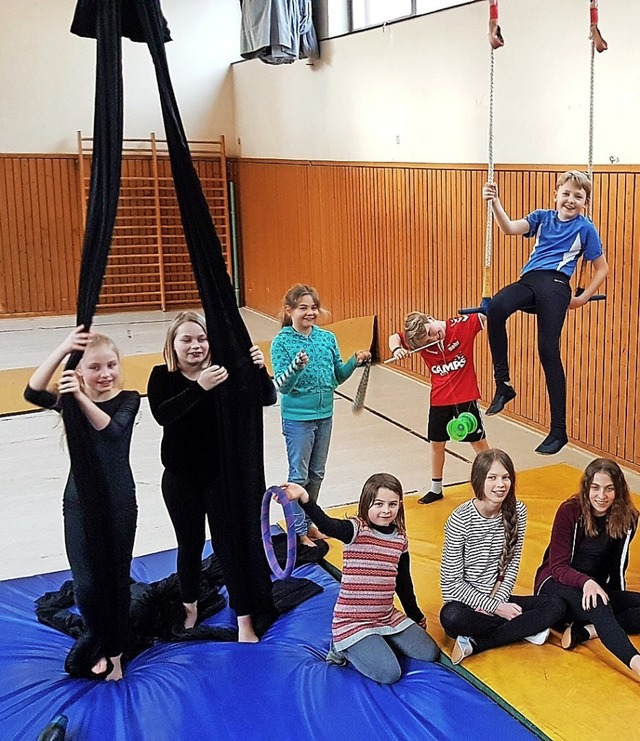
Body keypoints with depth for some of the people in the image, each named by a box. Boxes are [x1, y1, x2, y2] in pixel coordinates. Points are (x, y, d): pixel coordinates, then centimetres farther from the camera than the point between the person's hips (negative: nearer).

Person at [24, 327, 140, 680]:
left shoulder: (128, 399, -5)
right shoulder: (71, 399, -1)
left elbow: (111, 429, -27)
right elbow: (33, 392, -23)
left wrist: (82, 397, -42)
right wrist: (63, 348, -33)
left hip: (119, 502, -1)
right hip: (79, 503, 1)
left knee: (116, 580, 9)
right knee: (86, 584, -2)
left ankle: (113, 651, 29)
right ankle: (98, 646, 26)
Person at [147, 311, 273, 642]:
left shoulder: (223, 371, -8)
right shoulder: (162, 376, -9)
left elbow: (266, 400, -11)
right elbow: (162, 414, -28)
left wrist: (259, 371, -31)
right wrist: (200, 387, -41)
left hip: (221, 475, -1)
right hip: (180, 479, 1)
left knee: (230, 543, 4)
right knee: (190, 544, 16)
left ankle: (244, 620, 15)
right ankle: (190, 608, 39)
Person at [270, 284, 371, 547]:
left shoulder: (328, 338, 1)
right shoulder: (282, 342, -12)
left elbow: (338, 377, 9)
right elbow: (282, 386, -16)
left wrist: (355, 362, -8)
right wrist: (296, 366, -34)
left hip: (324, 415, 5)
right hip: (297, 418, -5)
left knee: (316, 474, 16)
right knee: (299, 476, 4)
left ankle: (308, 523, 31)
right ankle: (299, 531, 16)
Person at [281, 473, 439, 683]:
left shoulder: (400, 537, 2)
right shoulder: (356, 530, -16)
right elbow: (326, 525, -39)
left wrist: (416, 617, 25)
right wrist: (304, 498, -56)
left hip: (387, 618, 7)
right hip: (352, 623, -6)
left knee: (430, 653, 4)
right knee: (388, 673, -19)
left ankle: (377, 642, 16)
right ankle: (344, 648, 6)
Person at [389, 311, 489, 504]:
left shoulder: (462, 324, -16)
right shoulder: (420, 339, -8)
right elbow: (394, 338, -2)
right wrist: (396, 349, -23)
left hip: (465, 397, -4)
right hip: (439, 400, 4)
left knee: (479, 442, 7)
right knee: (436, 444, 16)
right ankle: (436, 489, 34)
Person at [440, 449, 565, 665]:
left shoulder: (517, 511, -5)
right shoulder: (460, 520, -18)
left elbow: (512, 564, 3)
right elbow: (453, 582, -15)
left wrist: (499, 600, -13)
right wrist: (495, 607, -16)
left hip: (498, 599, 5)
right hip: (465, 603, -5)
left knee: (555, 606, -16)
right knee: (451, 618, -37)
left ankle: (475, 643, -18)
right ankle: (523, 629, -17)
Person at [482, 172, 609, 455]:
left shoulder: (585, 228, 9)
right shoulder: (543, 217, 18)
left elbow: (602, 268, 14)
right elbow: (510, 228, 1)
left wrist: (583, 298, 4)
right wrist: (495, 203, -14)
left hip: (555, 284, -3)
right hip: (528, 281, 3)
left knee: (548, 349, -10)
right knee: (496, 308, -28)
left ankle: (559, 430, -1)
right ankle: (502, 384, -17)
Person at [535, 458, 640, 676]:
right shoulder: (570, 511, -14)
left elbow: (617, 565, 6)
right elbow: (558, 566, -16)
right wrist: (585, 582, -34)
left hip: (596, 588, 5)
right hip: (557, 585, -5)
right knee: (597, 605, -38)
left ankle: (586, 630, -30)